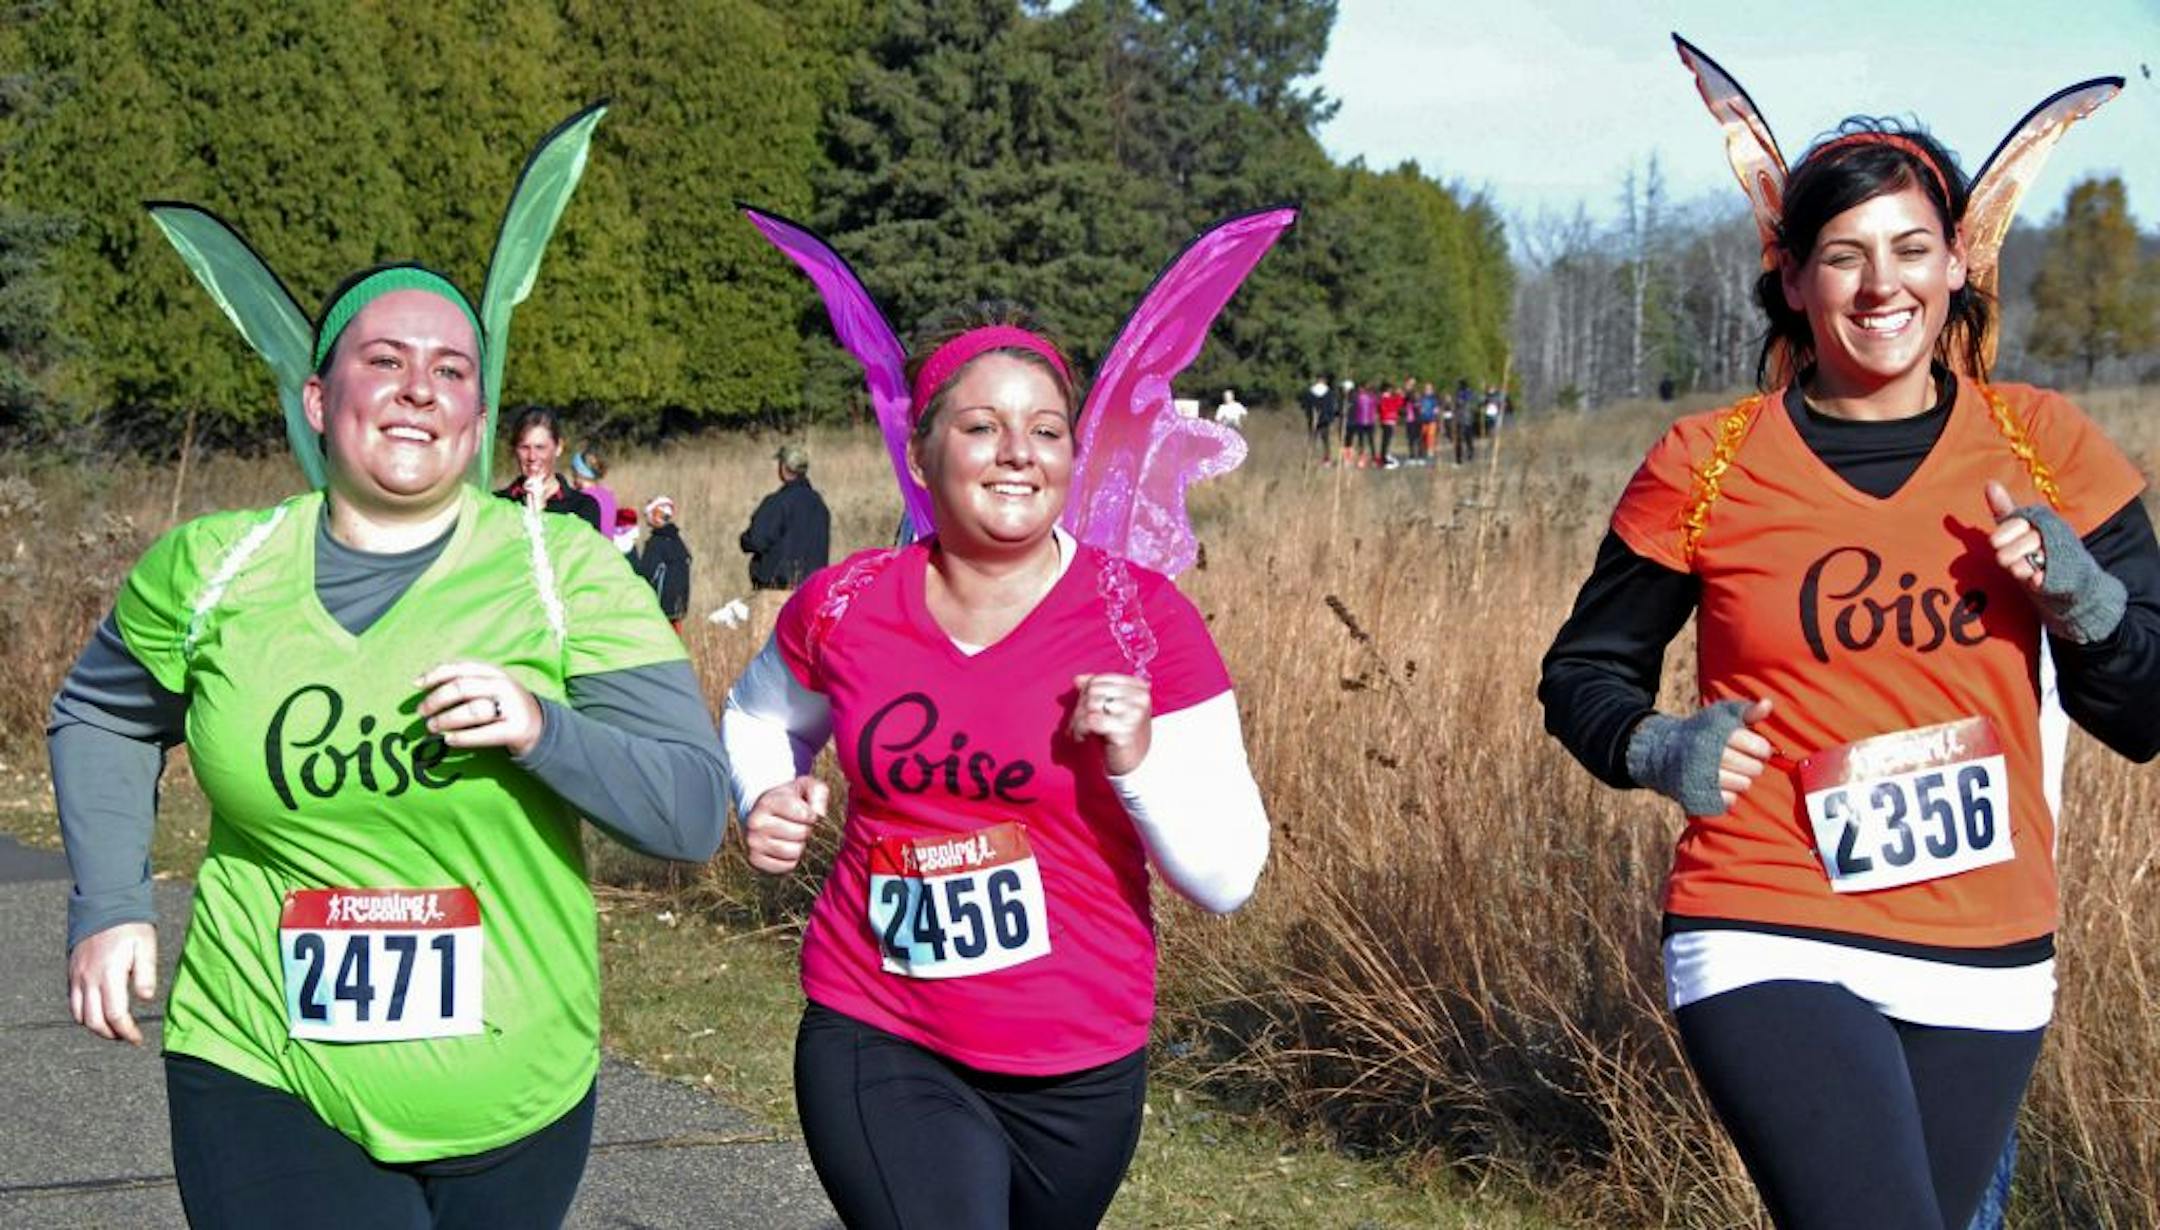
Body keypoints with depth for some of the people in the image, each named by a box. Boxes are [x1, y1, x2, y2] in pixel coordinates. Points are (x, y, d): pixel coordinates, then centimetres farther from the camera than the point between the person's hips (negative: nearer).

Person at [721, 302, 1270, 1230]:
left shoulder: (1144, 618, -10)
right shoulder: (843, 606, -4)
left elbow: (1228, 878, -8)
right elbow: (759, 717, 20)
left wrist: (1138, 762, -24)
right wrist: (766, 801, 0)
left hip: (1077, 1068, 0)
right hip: (878, 1045, 0)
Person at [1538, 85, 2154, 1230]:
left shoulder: (2043, 449, 4)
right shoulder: (1710, 466, -1)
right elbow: (1583, 671, 11)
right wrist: (1657, 749, -9)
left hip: (1984, 973, 4)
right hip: (1773, 951, -3)